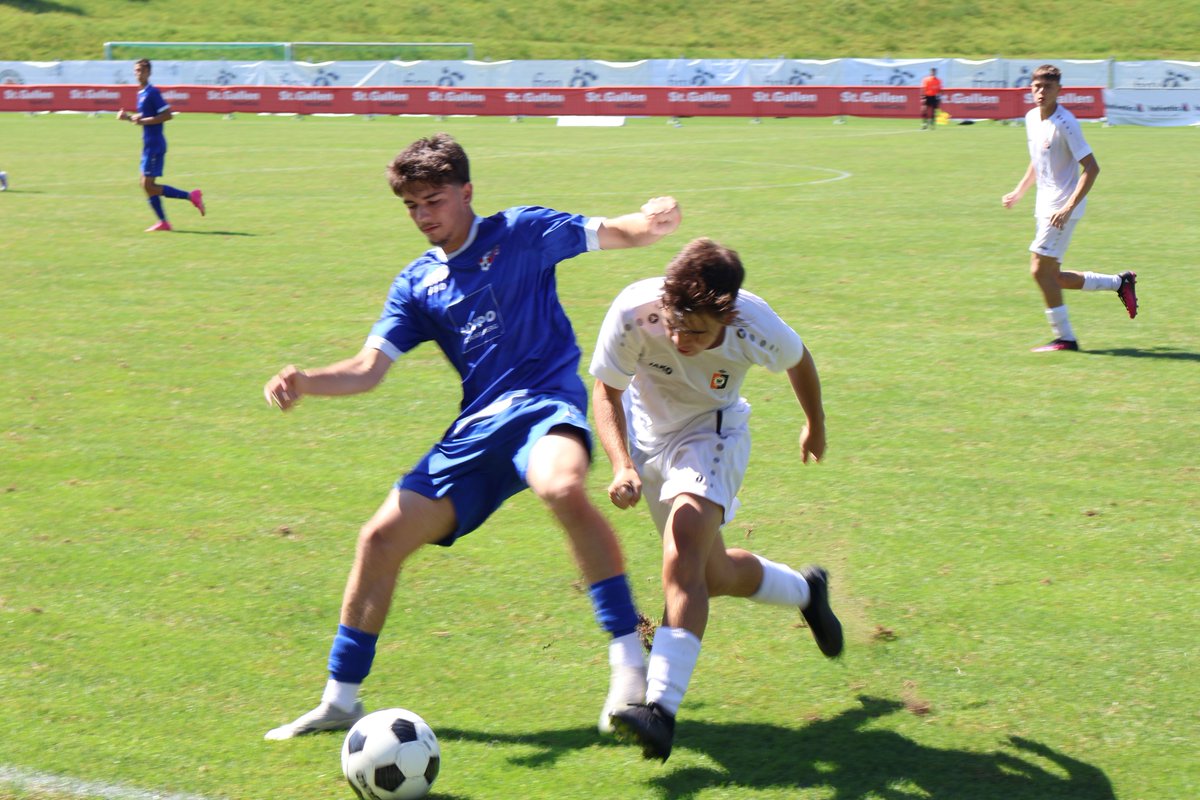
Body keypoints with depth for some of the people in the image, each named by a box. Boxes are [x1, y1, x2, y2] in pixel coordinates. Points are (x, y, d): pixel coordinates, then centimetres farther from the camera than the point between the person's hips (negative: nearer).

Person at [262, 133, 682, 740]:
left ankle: (630, 664, -33)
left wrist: (653, 220, -14)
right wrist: (305, 383, -9)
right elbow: (368, 368, 7)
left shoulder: (520, 233, 3)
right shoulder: (416, 284, 14)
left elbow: (617, 234, 4)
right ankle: (339, 700, 14)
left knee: (562, 487, -40)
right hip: (476, 428, 6)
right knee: (381, 537, -2)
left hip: (545, 401, -5)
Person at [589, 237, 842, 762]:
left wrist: (816, 425, 11)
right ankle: (806, 591, 44)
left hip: (712, 433, -3)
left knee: (685, 538, -29)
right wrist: (621, 465, -35)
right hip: (646, 429, 3)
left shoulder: (756, 329, -31)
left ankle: (662, 707, -34)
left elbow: (798, 362, -7)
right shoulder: (632, 312, -34)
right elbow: (607, 390, -18)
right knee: (711, 574, 13)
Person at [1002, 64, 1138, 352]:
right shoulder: (1031, 118, 8)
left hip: (1063, 208, -8)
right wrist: (1018, 192, 20)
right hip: (1045, 205, 8)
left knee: (1040, 268, -13)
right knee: (1051, 277, 8)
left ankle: (1064, 338, -3)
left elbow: (1092, 168, -19)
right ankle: (1119, 282, 25)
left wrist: (1069, 207, -25)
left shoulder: (1065, 124, -17)